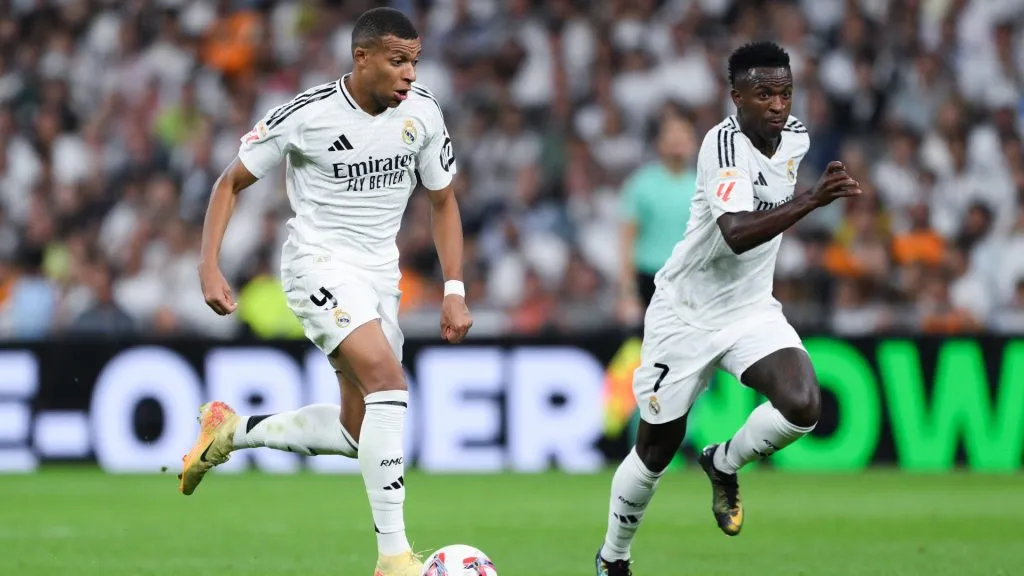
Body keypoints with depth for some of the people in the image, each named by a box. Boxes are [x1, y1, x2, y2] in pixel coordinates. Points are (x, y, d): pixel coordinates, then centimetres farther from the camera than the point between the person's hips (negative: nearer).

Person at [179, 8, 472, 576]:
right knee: (388, 379, -27)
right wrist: (209, 267, -13)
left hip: (380, 273, 7)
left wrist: (454, 291, 3)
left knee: (356, 432, 8)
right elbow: (231, 182, -3)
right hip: (319, 264, -7)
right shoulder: (306, 115, -14)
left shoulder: (422, 113, -2)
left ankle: (233, 430, 31)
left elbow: (443, 202, 12)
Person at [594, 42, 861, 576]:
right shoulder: (724, 143, -25)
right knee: (655, 451, 6)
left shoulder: (797, 136, -3)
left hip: (751, 310, 5)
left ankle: (723, 463, 7)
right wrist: (811, 199, -50)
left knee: (802, 405, -23)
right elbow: (736, 234, -41)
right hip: (685, 315, -5)